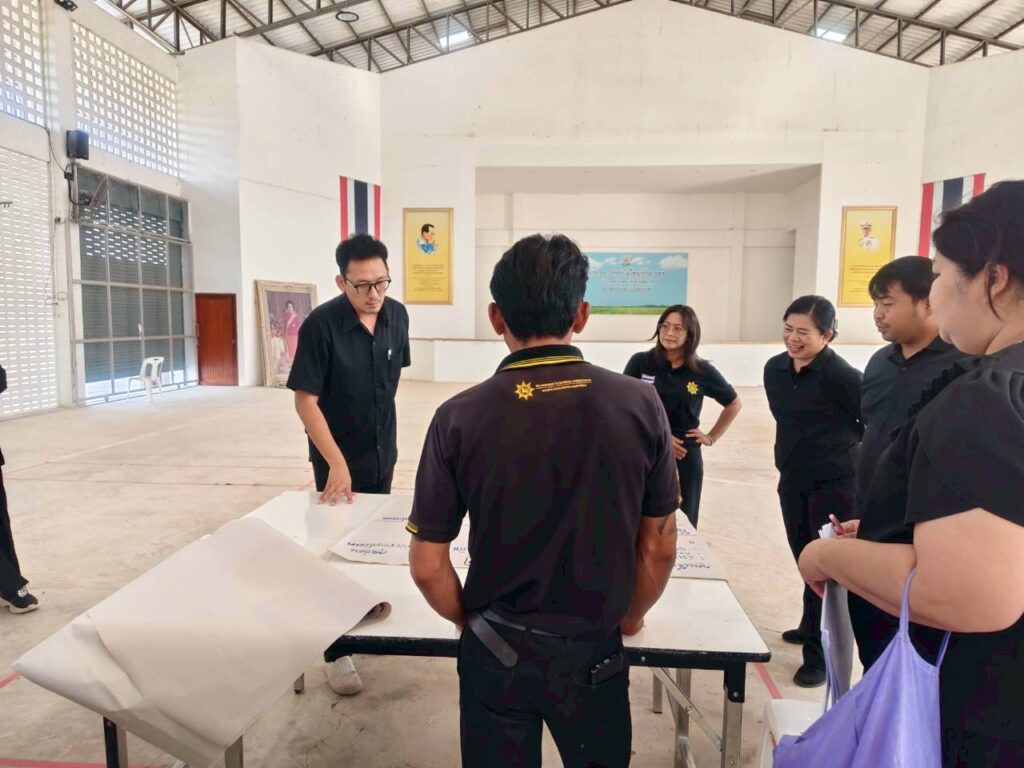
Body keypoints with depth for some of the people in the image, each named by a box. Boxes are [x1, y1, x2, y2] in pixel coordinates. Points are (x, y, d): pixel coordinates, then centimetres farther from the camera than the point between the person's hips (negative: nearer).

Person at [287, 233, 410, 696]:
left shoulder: (397, 315, -6)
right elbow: (305, 401, -20)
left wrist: (384, 434, 13)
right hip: (340, 458, -5)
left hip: (383, 453, 5)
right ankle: (336, 651, 20)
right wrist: (336, 462, -25)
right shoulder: (320, 325, -22)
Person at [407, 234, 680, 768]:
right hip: (595, 650, 1)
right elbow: (659, 547, -5)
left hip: (498, 650, 0)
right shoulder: (638, 404, -14)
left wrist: (472, 622, 8)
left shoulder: (460, 416, -17)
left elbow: (426, 566, -11)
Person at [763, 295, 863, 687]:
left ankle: (822, 652, 15)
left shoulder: (841, 375, -19)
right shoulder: (774, 369, 1)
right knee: (805, 560, 21)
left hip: (835, 484, -7)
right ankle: (812, 626, 42)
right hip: (792, 481, 7)